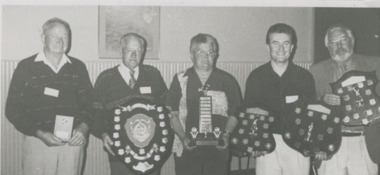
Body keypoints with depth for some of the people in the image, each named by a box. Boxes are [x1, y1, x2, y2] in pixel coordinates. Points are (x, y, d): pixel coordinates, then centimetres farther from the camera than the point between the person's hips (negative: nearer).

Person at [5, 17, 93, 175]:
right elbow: (13, 110, 0)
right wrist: (40, 134, -12)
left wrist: (84, 127, -8)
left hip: (73, 143, 2)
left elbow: (89, 103, 12)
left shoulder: (78, 67, 8)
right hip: (38, 142, -2)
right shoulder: (25, 67, 1)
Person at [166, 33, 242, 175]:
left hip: (218, 149, 1)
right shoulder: (180, 80, 4)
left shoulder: (227, 81, 5)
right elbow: (172, 114, 4)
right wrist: (183, 137, -9)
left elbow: (234, 114, 8)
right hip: (187, 150, 0)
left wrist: (226, 134, -8)